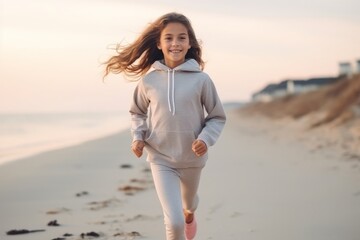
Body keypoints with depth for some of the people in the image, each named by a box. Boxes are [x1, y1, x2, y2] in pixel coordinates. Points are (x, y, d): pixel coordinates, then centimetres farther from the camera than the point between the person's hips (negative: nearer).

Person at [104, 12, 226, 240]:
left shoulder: (201, 79, -13)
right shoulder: (149, 80, -10)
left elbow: (217, 117, -3)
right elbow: (138, 113, 7)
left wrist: (206, 138, -19)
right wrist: (138, 137, -9)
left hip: (192, 158, 1)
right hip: (161, 159, -1)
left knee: (188, 202, 30)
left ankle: (190, 214, 67)